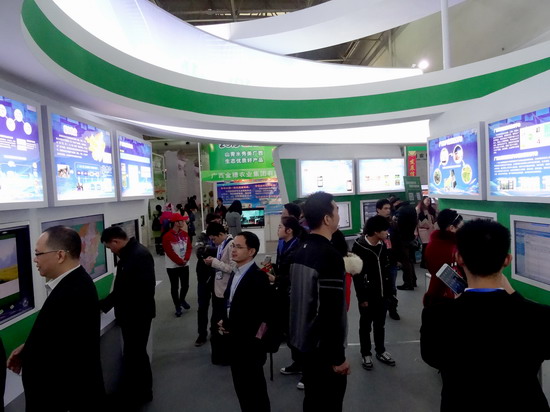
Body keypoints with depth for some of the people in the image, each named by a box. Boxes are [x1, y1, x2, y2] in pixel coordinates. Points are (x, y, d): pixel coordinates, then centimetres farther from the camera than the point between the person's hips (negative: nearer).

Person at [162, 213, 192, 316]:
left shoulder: (185, 234, 1)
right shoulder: (167, 236, -17)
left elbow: (189, 247, 1)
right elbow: (170, 252, -18)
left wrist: (186, 259, -13)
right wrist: (180, 261, -16)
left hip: (185, 265, 5)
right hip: (172, 266, -5)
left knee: (185, 285, 11)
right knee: (174, 287, 5)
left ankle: (182, 300, 38)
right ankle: (177, 306, 20)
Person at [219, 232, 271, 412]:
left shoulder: (258, 276, -20)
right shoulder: (235, 273, 5)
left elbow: (265, 314, -20)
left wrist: (256, 338, -16)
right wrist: (225, 322, 2)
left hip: (250, 343, -7)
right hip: (235, 340, 8)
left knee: (255, 388, 11)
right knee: (241, 385, 20)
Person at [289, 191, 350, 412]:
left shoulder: (301, 251, 3)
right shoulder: (330, 256, -24)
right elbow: (333, 312, -25)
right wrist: (338, 356, -16)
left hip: (305, 341, 8)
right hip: (323, 346, -8)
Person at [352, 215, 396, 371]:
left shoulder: (382, 245, 2)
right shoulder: (359, 248, -19)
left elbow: (386, 269, 9)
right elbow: (356, 275, -17)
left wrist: (388, 291, 7)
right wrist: (362, 297, -15)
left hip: (382, 294, 6)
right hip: (367, 295, -6)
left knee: (380, 324, 20)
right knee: (366, 325, 12)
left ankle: (380, 351, 37)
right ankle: (366, 354, 29)